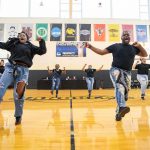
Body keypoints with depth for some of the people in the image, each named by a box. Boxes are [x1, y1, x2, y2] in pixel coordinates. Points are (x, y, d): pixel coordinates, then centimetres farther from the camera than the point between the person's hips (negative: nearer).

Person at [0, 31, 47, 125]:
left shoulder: (30, 46, 15)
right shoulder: (14, 43, 20)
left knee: (18, 95, -2)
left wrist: (41, 41, -2)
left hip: (23, 70, -1)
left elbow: (43, 51, 8)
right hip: (11, 67, 2)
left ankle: (18, 116, 16)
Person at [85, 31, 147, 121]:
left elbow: (145, 55, 15)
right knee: (120, 87, -33)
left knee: (125, 94, 4)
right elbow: (101, 52, 5)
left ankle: (119, 113, 21)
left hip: (127, 72, 4)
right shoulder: (115, 46, 3)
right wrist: (91, 47, -5)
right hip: (116, 69, -4)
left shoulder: (134, 48, 12)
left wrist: (140, 46, -1)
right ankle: (122, 108, -51)